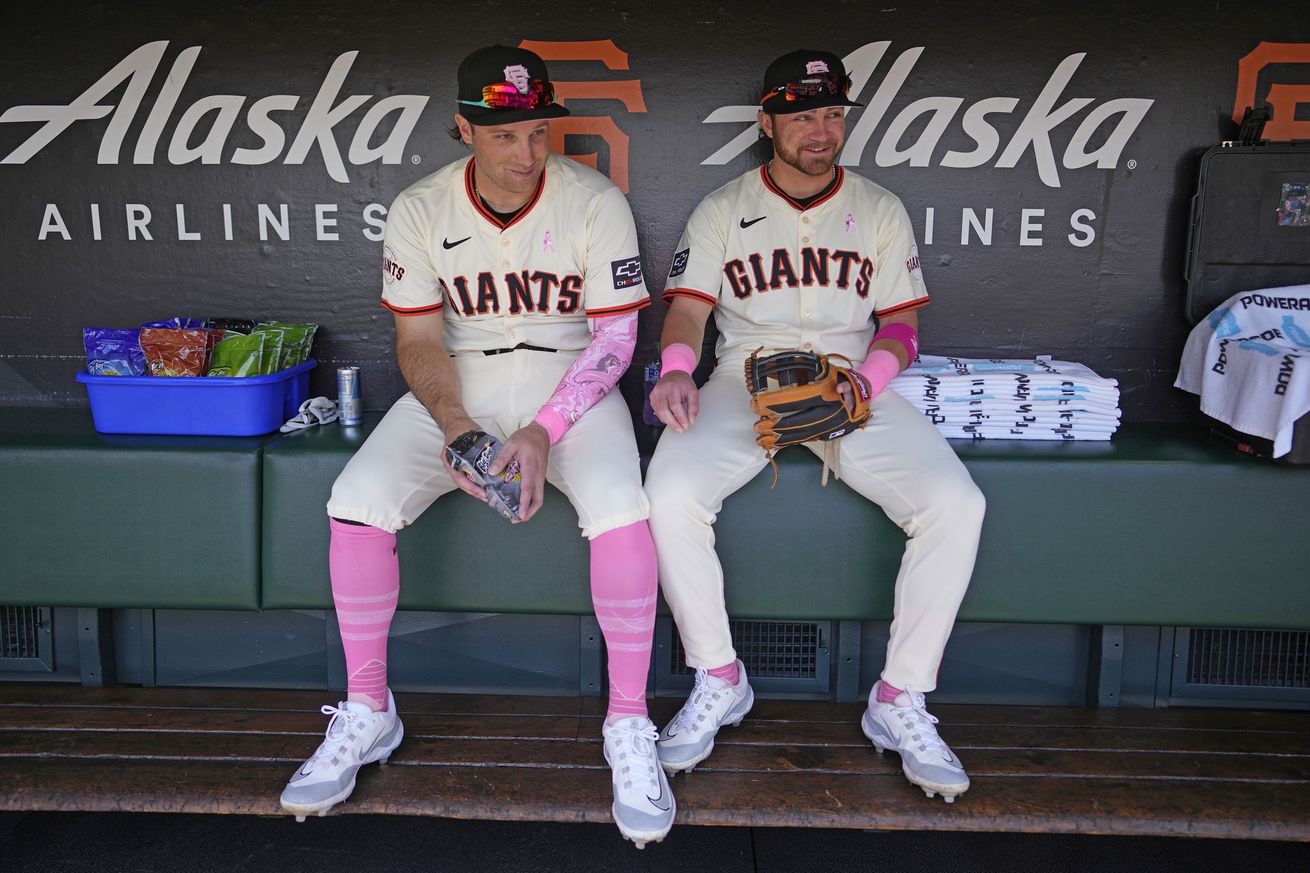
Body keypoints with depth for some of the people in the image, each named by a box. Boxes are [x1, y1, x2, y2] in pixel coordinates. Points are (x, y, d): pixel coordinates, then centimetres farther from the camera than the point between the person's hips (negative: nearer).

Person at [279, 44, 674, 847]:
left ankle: (629, 724, -14)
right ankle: (367, 712, -1)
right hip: (459, 391, 2)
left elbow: (614, 337, -8)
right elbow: (420, 338, 0)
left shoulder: (596, 202, -7)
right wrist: (450, 420, -20)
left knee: (619, 506, -32)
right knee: (359, 500, -21)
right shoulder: (420, 210, -2)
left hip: (571, 384, -2)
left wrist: (544, 430, -21)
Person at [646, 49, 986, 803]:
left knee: (956, 505, -24)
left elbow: (901, 323, 8)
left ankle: (901, 698, -9)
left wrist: (866, 382, -14)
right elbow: (687, 309, 1)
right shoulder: (723, 210, 10)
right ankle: (719, 681, -7)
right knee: (671, 494, -29)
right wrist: (678, 370, -22)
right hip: (744, 380, 0)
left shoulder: (880, 210, 12)